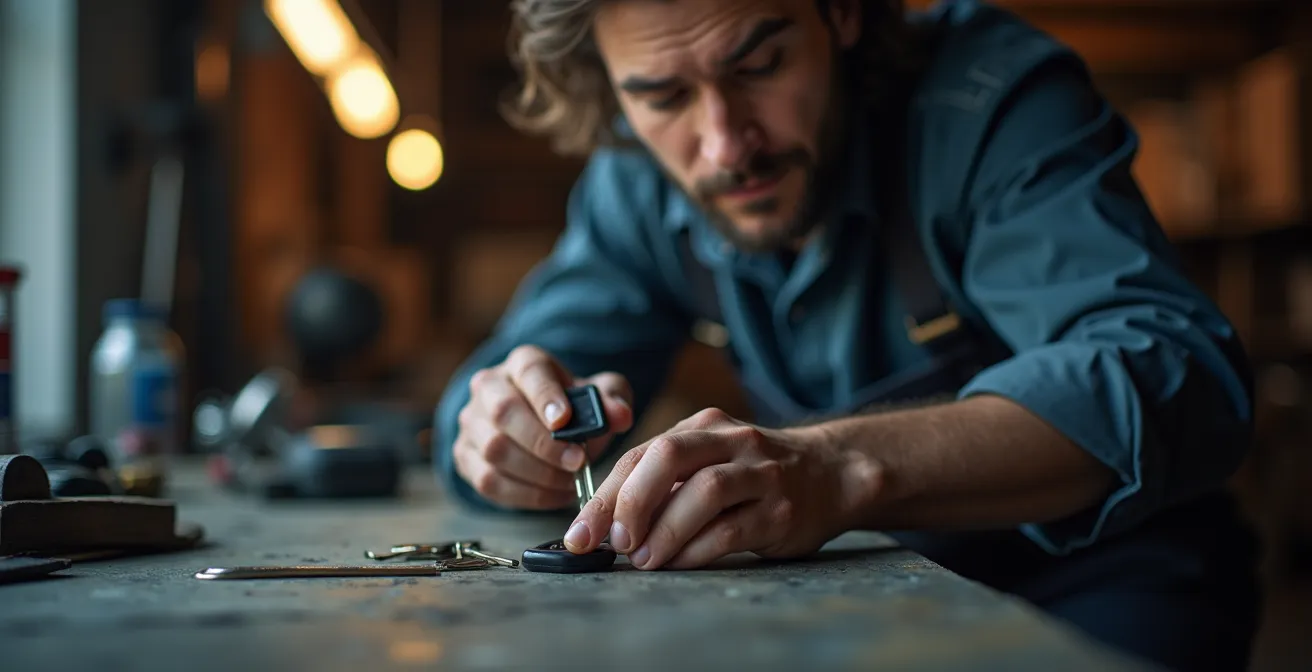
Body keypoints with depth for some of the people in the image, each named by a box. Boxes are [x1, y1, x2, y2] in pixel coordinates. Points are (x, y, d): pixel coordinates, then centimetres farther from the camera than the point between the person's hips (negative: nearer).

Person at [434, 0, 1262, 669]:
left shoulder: (992, 91, -19)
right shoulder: (638, 183, -4)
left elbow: (1178, 375, -31)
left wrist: (842, 466, -45)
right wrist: (517, 430, -24)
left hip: (1092, 575, -2)